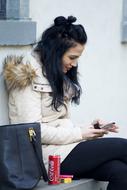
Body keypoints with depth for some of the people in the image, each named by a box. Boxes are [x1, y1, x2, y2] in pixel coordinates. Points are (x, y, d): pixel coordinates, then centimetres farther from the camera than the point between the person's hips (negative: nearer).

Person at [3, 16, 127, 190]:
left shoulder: (60, 77, 18)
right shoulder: (28, 75, -8)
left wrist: (89, 129, 0)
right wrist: (80, 134, -13)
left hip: (62, 148, 8)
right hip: (45, 155, -8)